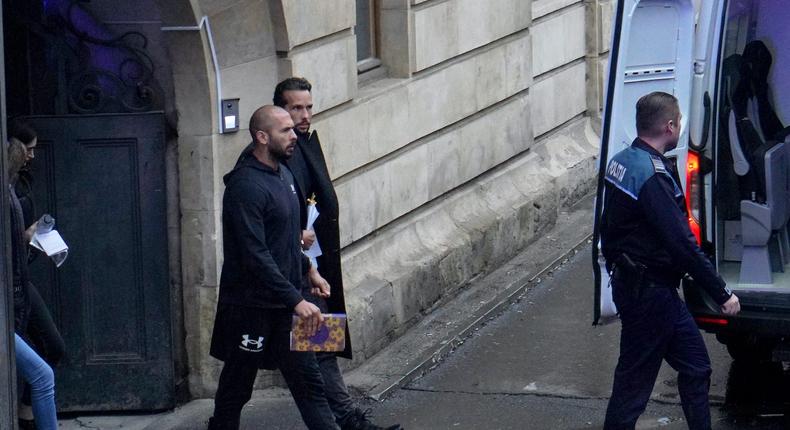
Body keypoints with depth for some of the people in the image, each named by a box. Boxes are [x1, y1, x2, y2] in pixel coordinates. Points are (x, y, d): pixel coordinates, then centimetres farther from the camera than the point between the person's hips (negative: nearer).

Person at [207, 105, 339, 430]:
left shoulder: (282, 173, 10)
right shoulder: (247, 186, -21)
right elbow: (256, 257, -26)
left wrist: (307, 269, 23)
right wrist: (296, 300, -29)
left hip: (285, 304, 9)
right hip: (251, 307, -9)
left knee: (307, 381, 6)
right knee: (236, 389, 6)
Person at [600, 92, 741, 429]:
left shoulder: (622, 161, 6)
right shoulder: (653, 176, -25)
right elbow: (683, 245, -26)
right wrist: (722, 294, -20)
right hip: (649, 292, -10)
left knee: (695, 364, 16)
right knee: (635, 376, 1)